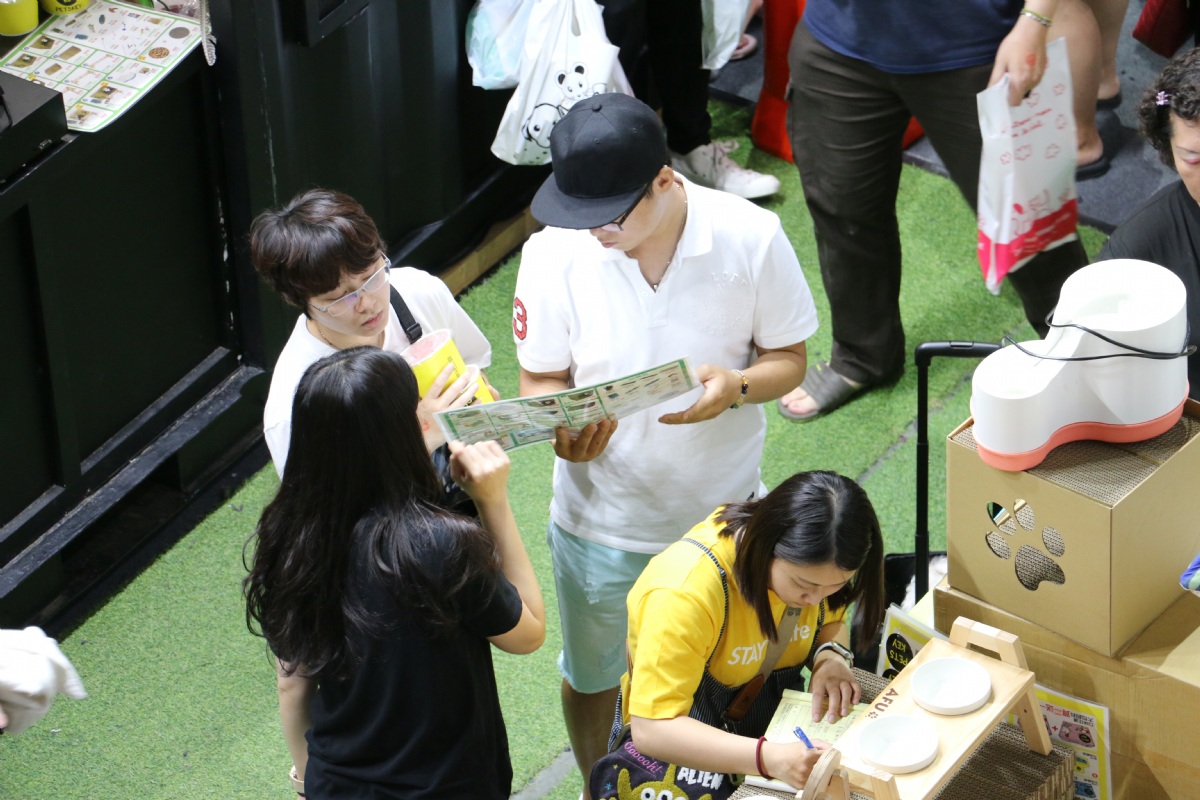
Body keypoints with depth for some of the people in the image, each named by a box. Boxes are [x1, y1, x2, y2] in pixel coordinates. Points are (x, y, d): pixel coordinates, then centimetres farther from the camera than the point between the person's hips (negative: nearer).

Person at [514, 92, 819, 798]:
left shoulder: (752, 237, -20)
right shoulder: (554, 254, -20)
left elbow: (789, 359, -8)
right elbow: (541, 380, -8)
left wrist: (736, 385, -30)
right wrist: (565, 430, -31)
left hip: (722, 508, 0)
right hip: (601, 517, 1)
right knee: (592, 675, 23)